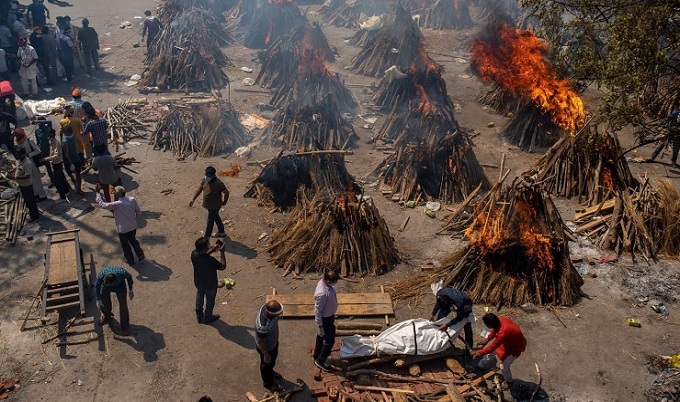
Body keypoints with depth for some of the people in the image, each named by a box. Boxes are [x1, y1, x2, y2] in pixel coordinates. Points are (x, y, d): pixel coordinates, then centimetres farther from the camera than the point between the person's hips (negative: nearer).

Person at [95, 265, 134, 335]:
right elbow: (97, 286, -15)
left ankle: (124, 326, 17)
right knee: (103, 304, 8)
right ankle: (106, 315, 45)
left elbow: (129, 277, -16)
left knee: (123, 305, -1)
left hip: (120, 286, -1)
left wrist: (130, 290, -5)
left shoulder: (122, 273, -42)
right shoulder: (101, 276, -39)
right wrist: (98, 300, -7)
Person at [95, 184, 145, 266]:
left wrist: (98, 193, -10)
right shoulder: (133, 200, -14)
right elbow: (139, 213, -4)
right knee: (133, 240, 31)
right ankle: (141, 256, 36)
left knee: (125, 245, 21)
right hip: (133, 227, 4)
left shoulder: (117, 204, -28)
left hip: (123, 230, -4)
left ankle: (130, 260, 40)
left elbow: (102, 204, -19)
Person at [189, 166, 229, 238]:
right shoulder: (204, 180, -7)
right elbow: (199, 189, 2)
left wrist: (224, 202, -3)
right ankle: (221, 232, 46)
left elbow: (226, 192, -18)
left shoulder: (218, 183, -28)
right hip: (208, 205, 8)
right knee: (216, 218, 26)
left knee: (210, 222, 1)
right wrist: (193, 199, -5)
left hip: (214, 207, -8)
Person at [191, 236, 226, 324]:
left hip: (198, 282, 5)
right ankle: (207, 318, 46)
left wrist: (213, 249, -6)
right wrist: (222, 252, -23)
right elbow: (223, 267, -23)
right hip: (210, 284, -5)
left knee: (199, 298, 31)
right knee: (210, 301, 23)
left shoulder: (194, 254, -23)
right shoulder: (210, 260, -40)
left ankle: (199, 316, 50)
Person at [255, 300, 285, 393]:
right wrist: (266, 355, -13)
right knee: (267, 364, 23)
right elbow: (261, 342, -29)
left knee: (273, 359, 34)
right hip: (267, 347, -7)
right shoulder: (263, 326, -47)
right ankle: (268, 383, 51)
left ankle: (270, 372, 64)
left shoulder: (267, 307, -26)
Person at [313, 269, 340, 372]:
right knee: (330, 341, 8)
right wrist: (320, 326, -18)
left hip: (329, 315, 9)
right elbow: (317, 311, -27)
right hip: (325, 319, -9)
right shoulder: (322, 293, -38)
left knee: (321, 337, 25)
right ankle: (320, 361, 27)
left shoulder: (325, 282, -10)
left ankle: (317, 357, 45)